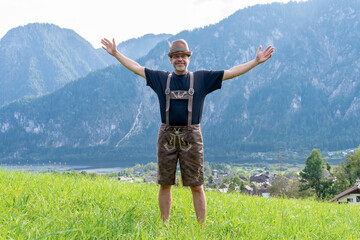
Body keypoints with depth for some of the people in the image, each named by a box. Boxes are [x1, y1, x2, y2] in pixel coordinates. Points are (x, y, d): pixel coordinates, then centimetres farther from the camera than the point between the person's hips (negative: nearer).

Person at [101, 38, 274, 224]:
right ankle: (164, 225, 20)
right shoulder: (161, 79, 12)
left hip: (191, 137, -1)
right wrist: (115, 53, 17)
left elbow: (232, 72, 7)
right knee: (164, 184, 7)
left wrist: (256, 61, 2)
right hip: (167, 136, 2)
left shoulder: (202, 78, 8)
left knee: (196, 186, 0)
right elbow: (136, 68, 18)